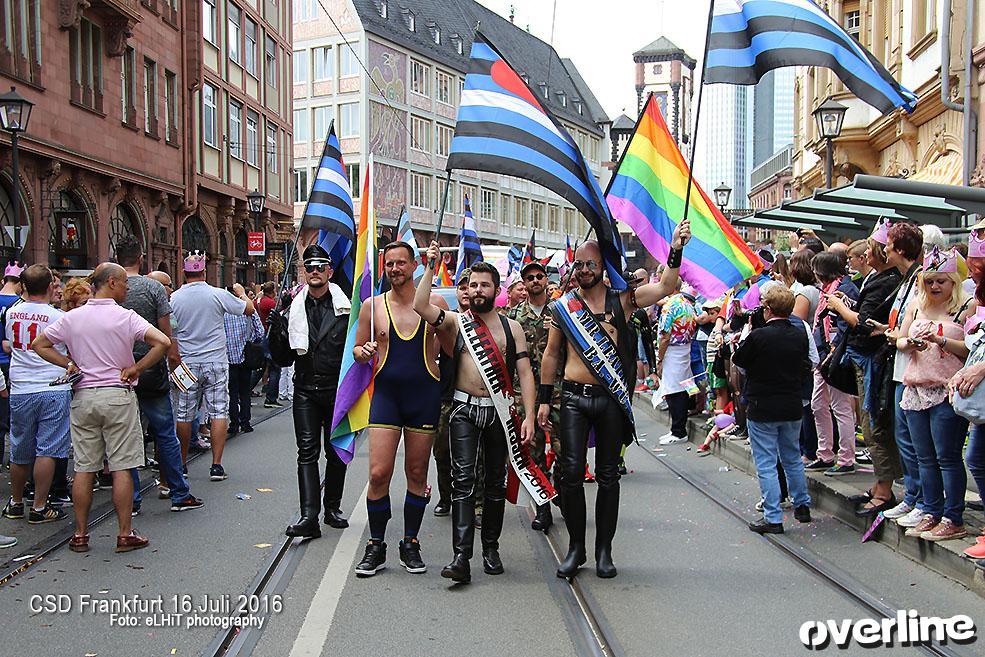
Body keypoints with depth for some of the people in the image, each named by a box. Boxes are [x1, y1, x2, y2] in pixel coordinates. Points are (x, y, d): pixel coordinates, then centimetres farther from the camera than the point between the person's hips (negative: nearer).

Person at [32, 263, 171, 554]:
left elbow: (39, 345, 13)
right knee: (121, 468, 1)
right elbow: (163, 342, -19)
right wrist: (135, 369, -9)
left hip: (83, 397, 4)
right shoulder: (126, 317, -8)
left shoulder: (72, 317, 5)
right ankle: (125, 534, 6)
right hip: (118, 396, -4)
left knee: (84, 469, 9)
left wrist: (69, 364, 9)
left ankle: (80, 535, 16)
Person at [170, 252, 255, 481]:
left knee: (184, 414, 10)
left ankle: (181, 464, 19)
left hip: (186, 364, 2)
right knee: (218, 413, 2)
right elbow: (249, 309, 4)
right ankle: (216, 466, 1)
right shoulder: (218, 295, -7)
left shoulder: (174, 298, -3)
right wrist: (242, 293, 22)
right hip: (215, 362, -2)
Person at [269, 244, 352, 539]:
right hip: (306, 390, 1)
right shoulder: (295, 309, 7)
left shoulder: (345, 308, -1)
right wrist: (278, 333, -8)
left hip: (337, 391, -1)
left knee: (336, 452, 10)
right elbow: (283, 359, 8)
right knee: (307, 451, -4)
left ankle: (332, 508, 25)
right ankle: (309, 516, -7)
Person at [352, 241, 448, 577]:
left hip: (425, 395, 0)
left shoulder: (435, 304, 2)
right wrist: (364, 352, -8)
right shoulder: (372, 306, 5)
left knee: (417, 474, 8)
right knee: (379, 474, -6)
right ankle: (376, 547, 10)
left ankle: (411, 545, 22)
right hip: (386, 394, 0)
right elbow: (358, 350, 13)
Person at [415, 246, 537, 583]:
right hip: (465, 410, -2)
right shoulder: (455, 322, 6)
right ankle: (461, 556, -11)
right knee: (463, 480, -9)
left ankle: (491, 548, 24)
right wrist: (431, 267, -10)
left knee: (496, 482, 10)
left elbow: (525, 373, 3)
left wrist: (529, 416, -5)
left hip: (500, 412, 2)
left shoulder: (511, 327, 8)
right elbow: (420, 305, -12)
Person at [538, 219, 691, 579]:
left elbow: (665, 286, -8)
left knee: (608, 476, 8)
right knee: (571, 474, -1)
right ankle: (575, 548, 14)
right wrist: (544, 399, 9)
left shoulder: (621, 300, 3)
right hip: (574, 397, 1)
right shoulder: (562, 306, 6)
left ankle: (604, 550, 20)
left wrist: (675, 249, -21)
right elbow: (551, 354, 11)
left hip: (611, 400, 0)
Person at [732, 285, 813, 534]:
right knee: (793, 458, 21)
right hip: (792, 407, 5)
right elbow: (806, 366, 9)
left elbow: (738, 359, -5)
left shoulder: (759, 336, -19)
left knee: (766, 464, 2)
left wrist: (745, 336, 9)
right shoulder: (800, 335, -3)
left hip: (761, 409, -5)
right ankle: (802, 506, 33)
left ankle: (773, 518, 4)